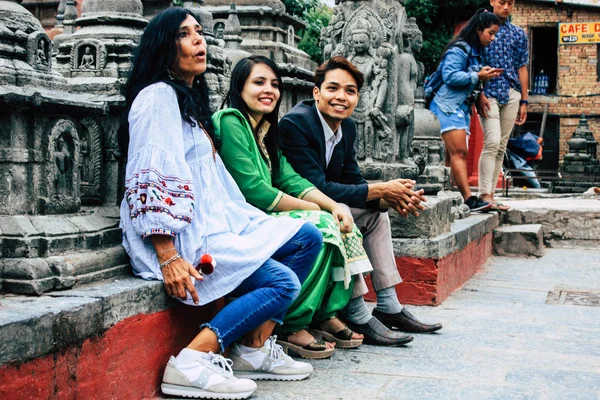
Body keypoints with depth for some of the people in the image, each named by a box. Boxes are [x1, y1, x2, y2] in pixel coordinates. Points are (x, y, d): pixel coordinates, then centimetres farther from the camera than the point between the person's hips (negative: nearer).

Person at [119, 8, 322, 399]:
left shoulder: (192, 99, 21)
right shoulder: (158, 96, -9)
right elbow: (153, 182, -19)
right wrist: (168, 258, -26)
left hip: (215, 220, 10)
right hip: (183, 235, -10)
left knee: (308, 237, 3)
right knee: (282, 282, -19)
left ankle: (256, 348, 0)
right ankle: (189, 364, -19)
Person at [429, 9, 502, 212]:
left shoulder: (476, 53, 19)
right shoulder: (459, 50, -10)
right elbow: (450, 76, -21)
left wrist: (487, 76, 6)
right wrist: (477, 76, -18)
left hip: (462, 107, 10)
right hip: (448, 106, -10)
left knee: (454, 155, 7)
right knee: (458, 152, -17)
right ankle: (469, 199, -23)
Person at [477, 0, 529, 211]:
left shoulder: (519, 34, 16)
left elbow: (522, 68, 16)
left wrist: (524, 101, 12)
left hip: (511, 94, 5)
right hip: (488, 93, -5)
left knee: (501, 146, 4)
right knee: (492, 142, -17)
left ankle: (490, 194, 9)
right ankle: (485, 195, -18)